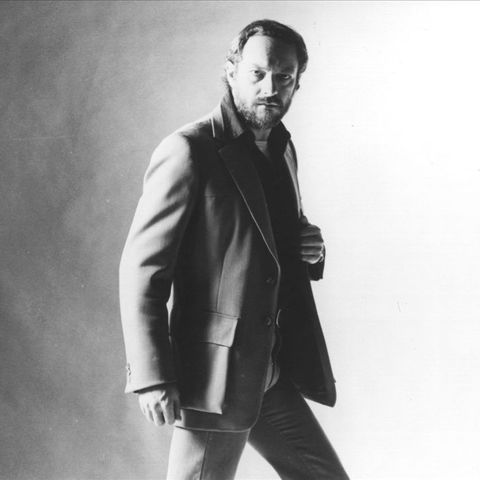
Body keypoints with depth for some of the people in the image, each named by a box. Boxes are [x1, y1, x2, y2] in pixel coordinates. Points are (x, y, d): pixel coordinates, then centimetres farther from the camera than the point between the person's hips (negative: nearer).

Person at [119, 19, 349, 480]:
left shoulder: (282, 150, 13)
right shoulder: (188, 151, -13)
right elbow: (141, 267, -15)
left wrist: (308, 251, 1)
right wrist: (151, 377, -19)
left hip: (276, 375, 8)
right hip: (215, 375, -8)